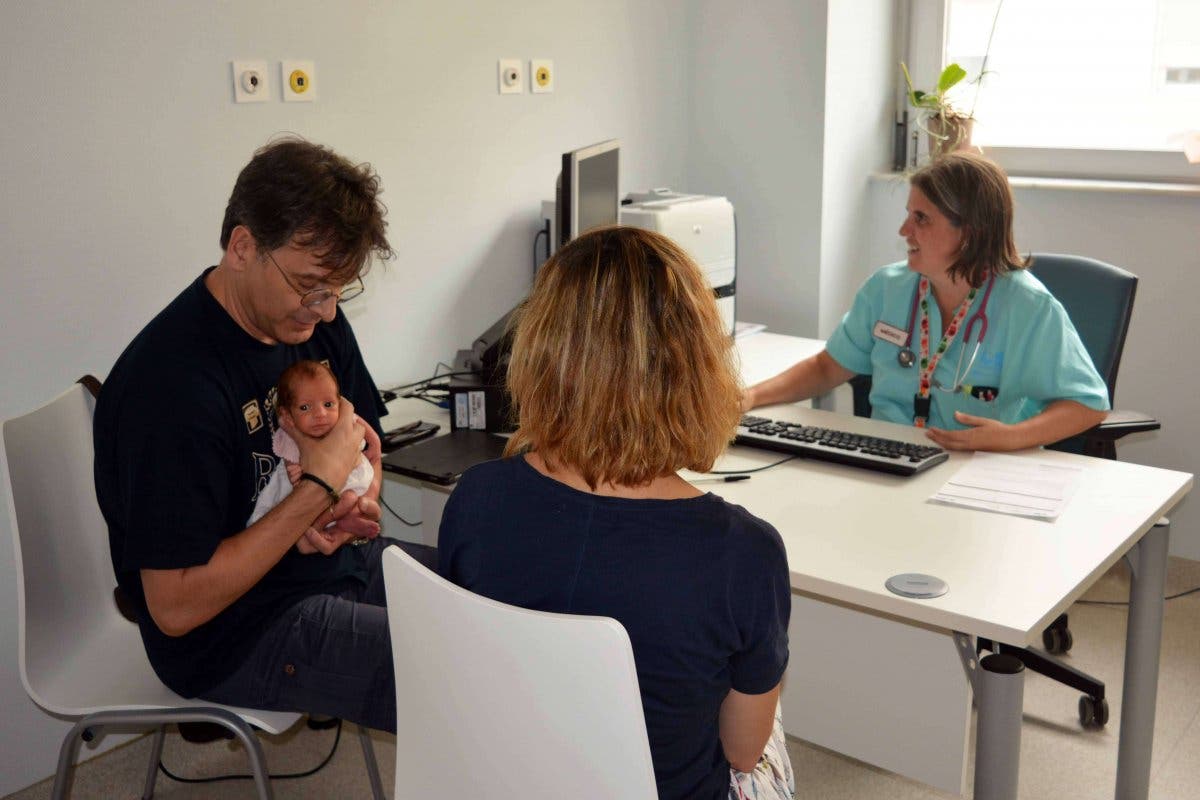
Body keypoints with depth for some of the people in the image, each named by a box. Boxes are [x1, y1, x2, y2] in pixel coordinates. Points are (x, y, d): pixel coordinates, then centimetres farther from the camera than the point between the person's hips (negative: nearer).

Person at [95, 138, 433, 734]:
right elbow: (175, 608, -25)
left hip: (334, 561, 9)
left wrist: (359, 505, -10)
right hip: (234, 637, -8)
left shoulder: (315, 319, -2)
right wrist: (319, 487, -25)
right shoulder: (173, 383, -27)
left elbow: (366, 445, 15)